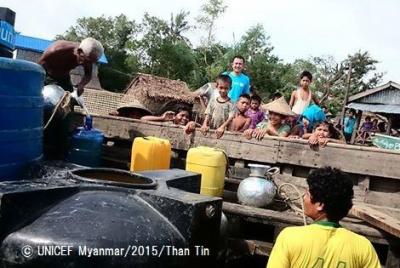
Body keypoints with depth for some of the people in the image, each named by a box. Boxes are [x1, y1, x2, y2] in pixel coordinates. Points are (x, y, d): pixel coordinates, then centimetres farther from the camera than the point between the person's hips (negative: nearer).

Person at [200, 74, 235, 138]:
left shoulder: (230, 103, 0)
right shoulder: (212, 101, 10)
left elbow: (231, 117, -7)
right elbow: (208, 115, 9)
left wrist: (222, 127, -20)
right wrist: (205, 125, -8)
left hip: (224, 131, -3)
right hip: (211, 130, 3)